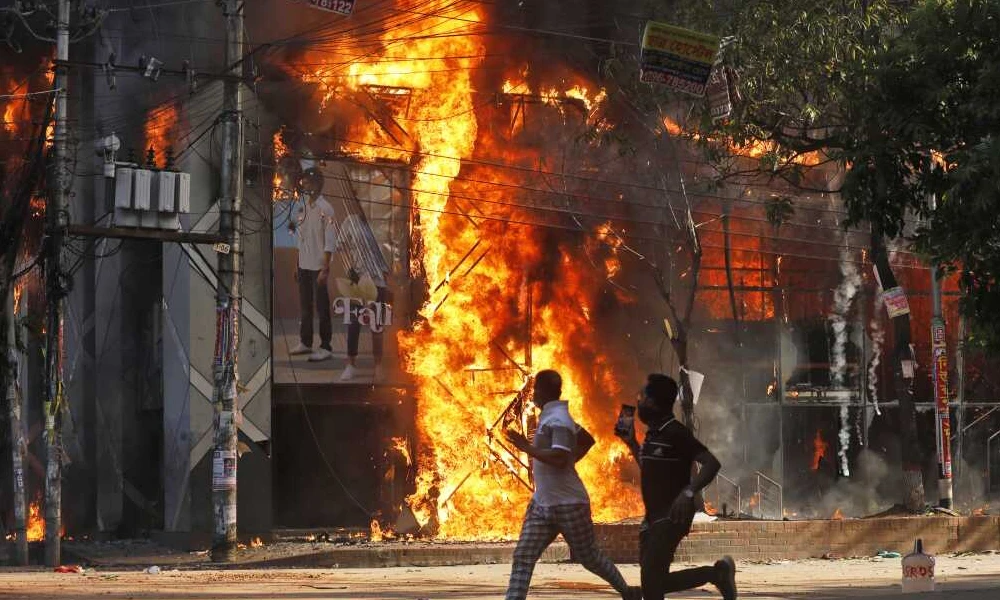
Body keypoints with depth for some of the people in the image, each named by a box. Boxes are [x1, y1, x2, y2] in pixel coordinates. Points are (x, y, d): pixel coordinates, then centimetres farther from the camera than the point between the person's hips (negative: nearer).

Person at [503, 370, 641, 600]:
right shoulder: (550, 416, 12)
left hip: (568, 505, -9)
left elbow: (559, 458, -31)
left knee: (589, 557, 8)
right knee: (522, 557, -3)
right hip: (542, 504, 9)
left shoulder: (557, 420, -18)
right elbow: (587, 440, 25)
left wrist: (527, 448, -25)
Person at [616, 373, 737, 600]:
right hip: (654, 516, 10)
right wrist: (631, 443, 22)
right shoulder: (653, 433, 14)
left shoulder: (676, 432, -14)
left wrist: (689, 492, -36)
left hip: (671, 516, -10)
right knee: (654, 581, 6)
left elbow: (712, 463, -22)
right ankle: (717, 573, 15)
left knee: (651, 577, -17)